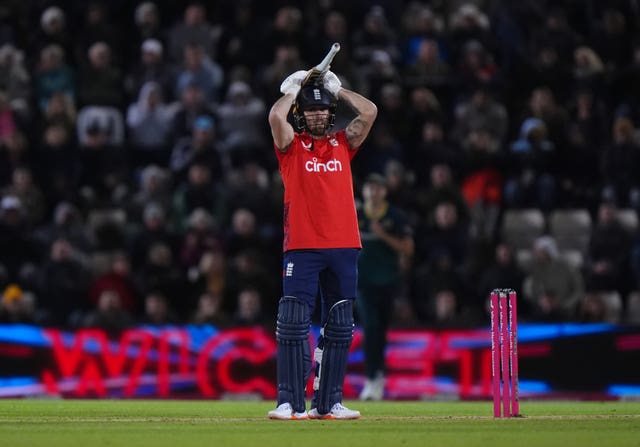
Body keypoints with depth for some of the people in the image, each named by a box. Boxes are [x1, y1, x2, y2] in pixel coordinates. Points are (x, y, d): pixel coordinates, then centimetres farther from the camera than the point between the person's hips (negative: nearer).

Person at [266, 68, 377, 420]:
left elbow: (369, 111, 3)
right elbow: (276, 117, -12)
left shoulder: (343, 144, 15)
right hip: (302, 246, -4)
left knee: (339, 329, 5)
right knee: (293, 325, -10)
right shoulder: (291, 146, 7)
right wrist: (292, 90, 3)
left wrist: (337, 90, 12)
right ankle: (290, 403, -9)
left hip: (343, 246, 4)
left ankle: (328, 403, 11)